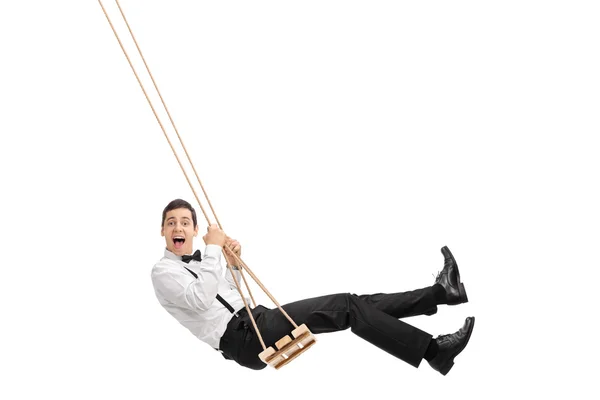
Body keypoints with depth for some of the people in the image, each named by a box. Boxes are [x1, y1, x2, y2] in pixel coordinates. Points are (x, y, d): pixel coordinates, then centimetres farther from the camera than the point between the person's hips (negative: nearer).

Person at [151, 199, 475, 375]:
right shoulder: (163, 271, -2)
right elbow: (200, 300, -22)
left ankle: (439, 292, -4)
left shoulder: (197, 261, 23)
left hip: (256, 320, 9)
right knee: (348, 307, -18)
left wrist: (234, 265, 9)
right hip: (242, 339, -9)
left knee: (352, 304, -4)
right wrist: (213, 249, -14)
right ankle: (434, 351, -17)